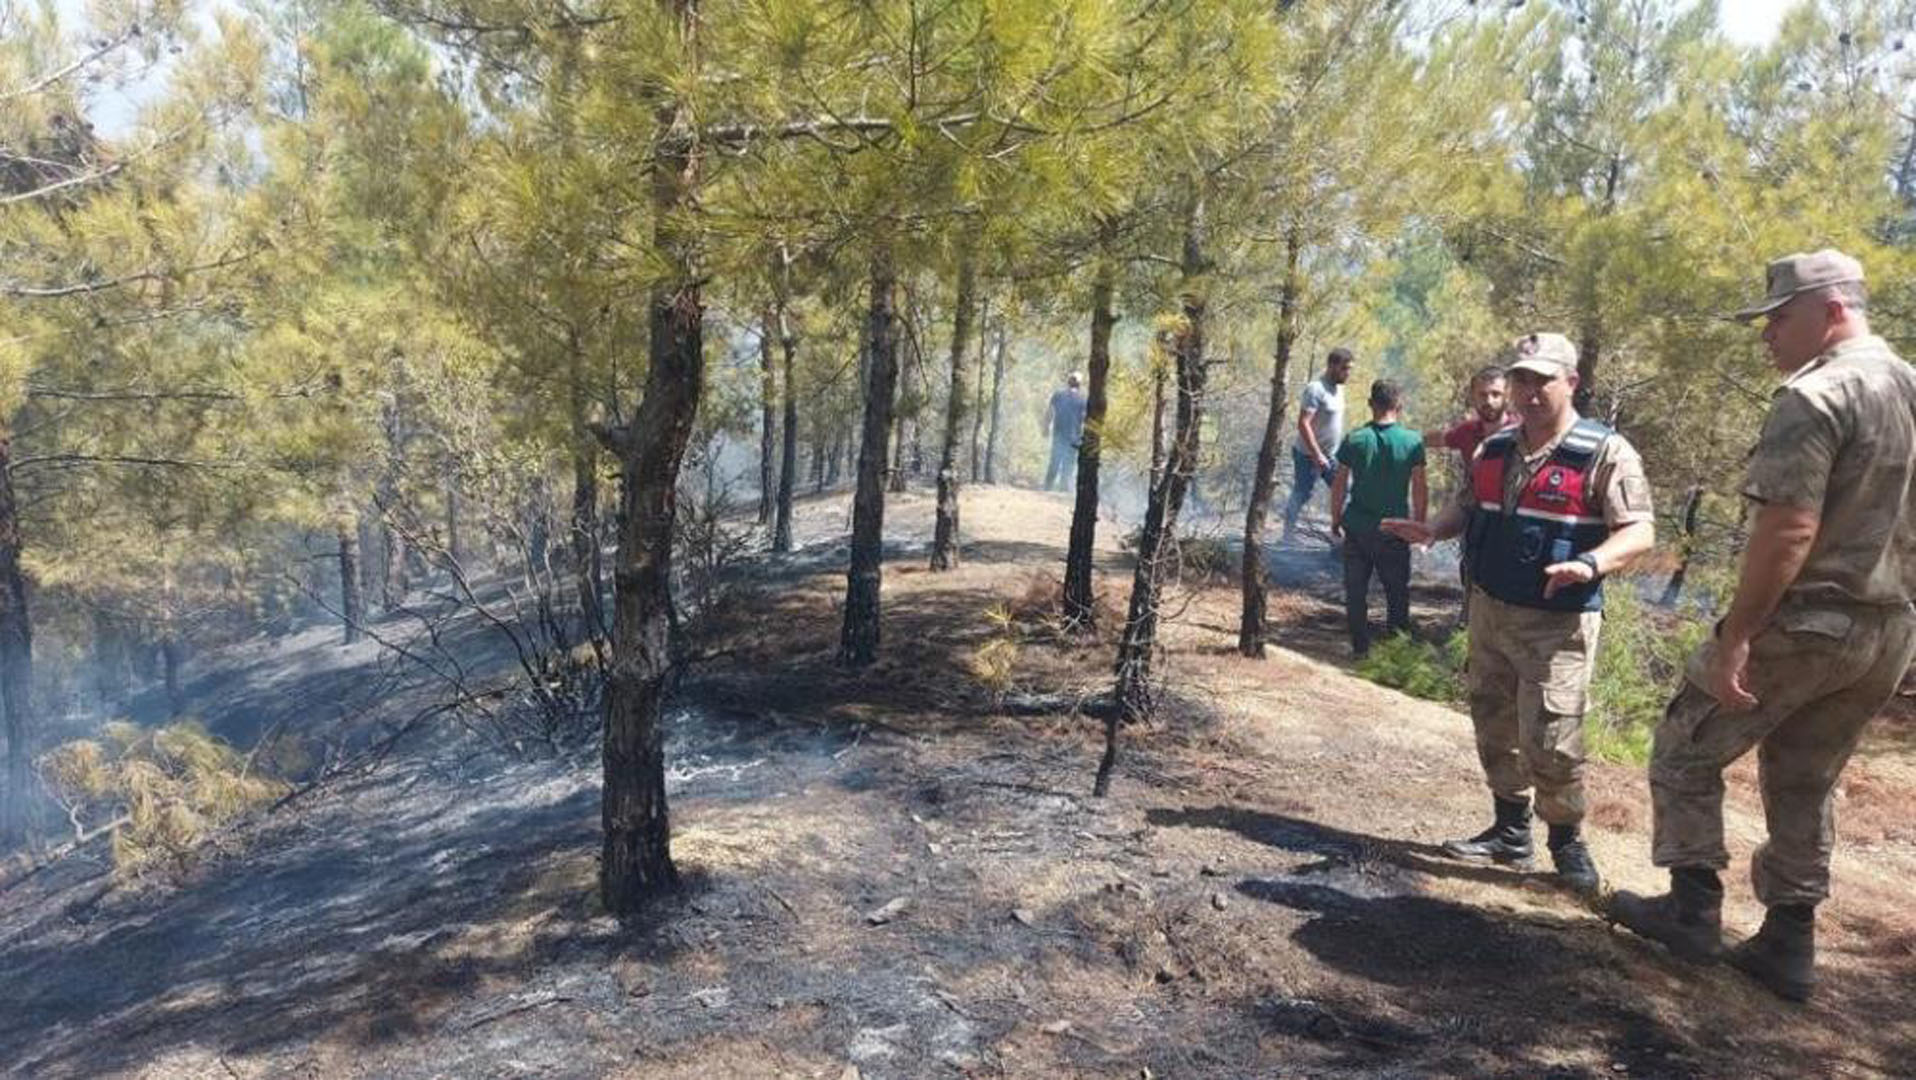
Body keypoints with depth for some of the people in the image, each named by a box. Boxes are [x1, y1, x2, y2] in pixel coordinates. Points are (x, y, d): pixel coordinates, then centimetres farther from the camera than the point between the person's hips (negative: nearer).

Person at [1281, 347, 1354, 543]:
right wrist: (1317, 455, -27)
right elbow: (1303, 424, -26)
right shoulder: (1316, 389, -21)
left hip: (1332, 455, 8)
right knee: (1301, 496, 5)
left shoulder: (1338, 388, 7)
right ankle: (1288, 533, 20)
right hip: (1310, 456, -8)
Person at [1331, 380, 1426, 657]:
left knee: (1356, 591, 11)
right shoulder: (1412, 441, -8)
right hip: (1394, 529, -1)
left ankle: (1360, 647, 16)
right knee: (1397, 590, 15)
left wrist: (1336, 519, 11)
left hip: (1357, 527, 1)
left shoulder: (1354, 440, -6)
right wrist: (1419, 523, 9)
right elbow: (1419, 489, -4)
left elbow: (1339, 485, -2)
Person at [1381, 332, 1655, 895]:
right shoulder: (1493, 450, 10)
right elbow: (1467, 508, 22)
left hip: (1558, 624, -6)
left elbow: (1638, 530, -14)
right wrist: (1432, 529, 0)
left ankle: (1567, 840, 14)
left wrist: (1590, 564, -32)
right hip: (1490, 611, 6)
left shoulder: (1605, 453, -9)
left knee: (1549, 740, -8)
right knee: (1495, 727, 13)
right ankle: (1510, 830, 29)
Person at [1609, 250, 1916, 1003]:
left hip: (1805, 623, -8)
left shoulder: (1815, 396, -17)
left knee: (1686, 751, 9)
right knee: (1806, 785, 17)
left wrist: (1735, 635, -22)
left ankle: (1693, 907, 14)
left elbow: (1789, 530, -24)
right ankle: (1789, 944, 22)